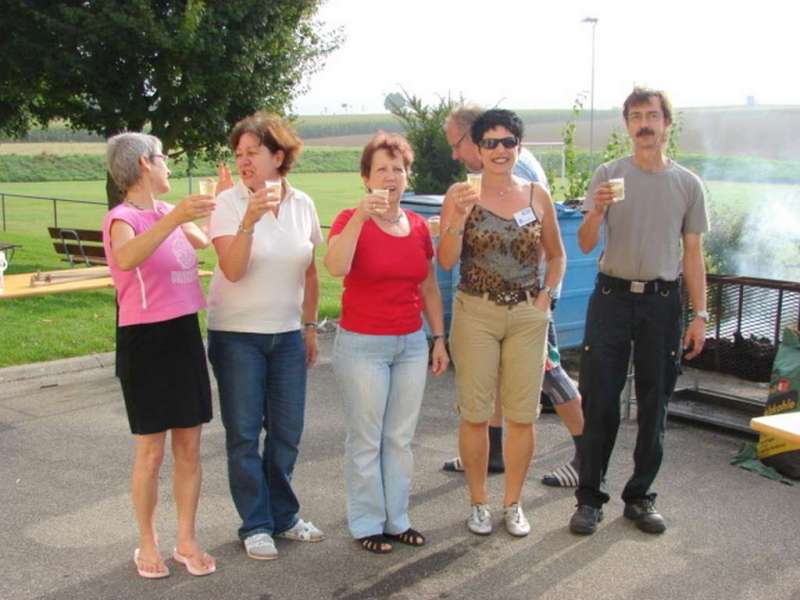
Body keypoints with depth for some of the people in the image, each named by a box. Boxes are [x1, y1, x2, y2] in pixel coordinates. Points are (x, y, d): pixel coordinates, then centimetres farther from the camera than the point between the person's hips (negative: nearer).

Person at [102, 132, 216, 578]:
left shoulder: (172, 213, 8)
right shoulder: (123, 217, -13)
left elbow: (207, 242, 30)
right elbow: (126, 258, -38)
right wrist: (173, 218, -48)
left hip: (186, 336, 6)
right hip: (145, 341, -6)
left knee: (190, 447, 9)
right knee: (152, 452, 3)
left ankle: (187, 539, 21)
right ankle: (148, 543, 20)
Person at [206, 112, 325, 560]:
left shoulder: (303, 205, 2)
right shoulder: (229, 203, -9)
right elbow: (232, 270, -20)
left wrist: (310, 326, 13)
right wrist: (249, 220, -32)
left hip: (288, 334, 4)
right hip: (237, 335, -3)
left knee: (287, 431, 10)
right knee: (245, 433, 2)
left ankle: (284, 516, 27)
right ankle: (255, 526, 16)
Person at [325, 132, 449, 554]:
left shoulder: (418, 226, 6)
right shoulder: (350, 221, -8)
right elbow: (336, 267, -28)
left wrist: (439, 338, 12)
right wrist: (361, 215, -33)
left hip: (411, 344, 5)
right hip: (362, 345, -5)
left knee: (401, 438, 12)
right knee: (366, 440, 4)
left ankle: (397, 520, 24)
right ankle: (367, 524, 17)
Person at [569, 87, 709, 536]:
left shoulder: (688, 184, 5)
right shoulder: (608, 175, 1)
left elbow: (694, 255, 7)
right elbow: (586, 245, -2)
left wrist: (700, 315, 2)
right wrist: (597, 212, -23)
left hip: (663, 302, 1)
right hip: (612, 297, -1)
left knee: (654, 406, 8)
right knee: (599, 402, 0)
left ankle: (640, 497, 21)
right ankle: (590, 498, 11)